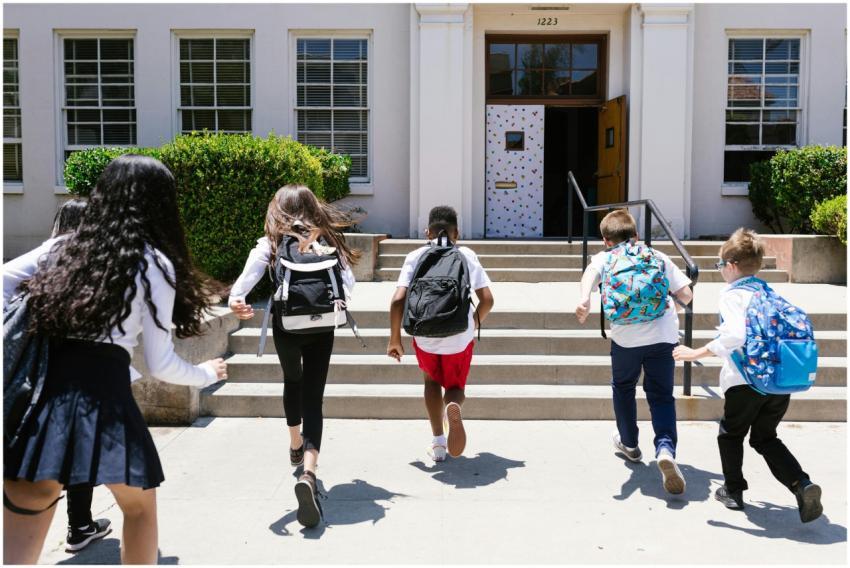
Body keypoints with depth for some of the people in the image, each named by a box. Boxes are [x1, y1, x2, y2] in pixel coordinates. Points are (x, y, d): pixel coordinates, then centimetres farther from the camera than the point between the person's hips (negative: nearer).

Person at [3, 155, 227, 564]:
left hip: (41, 389, 4)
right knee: (139, 506, 22)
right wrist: (207, 374, 20)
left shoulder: (64, 246, 15)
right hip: (103, 393, -4)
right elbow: (160, 365, 2)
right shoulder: (154, 264, 2)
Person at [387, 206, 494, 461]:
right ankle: (453, 406, -17)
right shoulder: (466, 255, 4)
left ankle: (438, 443, 21)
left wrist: (395, 338, 3)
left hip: (425, 336, 0)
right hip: (459, 337, 0)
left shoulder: (415, 257, 3)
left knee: (432, 381, 28)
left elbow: (398, 300, -8)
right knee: (455, 387, 21)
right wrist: (474, 324, 19)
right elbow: (487, 299, 0)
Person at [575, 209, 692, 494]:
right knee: (661, 395, 10)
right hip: (663, 333, 1)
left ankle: (629, 443, 40)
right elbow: (686, 295, 13)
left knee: (623, 387, 24)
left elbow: (592, 271, -11)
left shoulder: (604, 257, 15)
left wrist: (584, 300, -26)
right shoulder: (658, 256, 20)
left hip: (626, 334, -1)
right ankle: (665, 448, -15)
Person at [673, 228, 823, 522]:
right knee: (765, 438, 21)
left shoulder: (732, 293, -8)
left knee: (731, 433, 18)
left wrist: (697, 353, -19)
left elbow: (735, 335, -24)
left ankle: (733, 490, 28)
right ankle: (802, 485, 3)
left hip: (747, 380, -6)